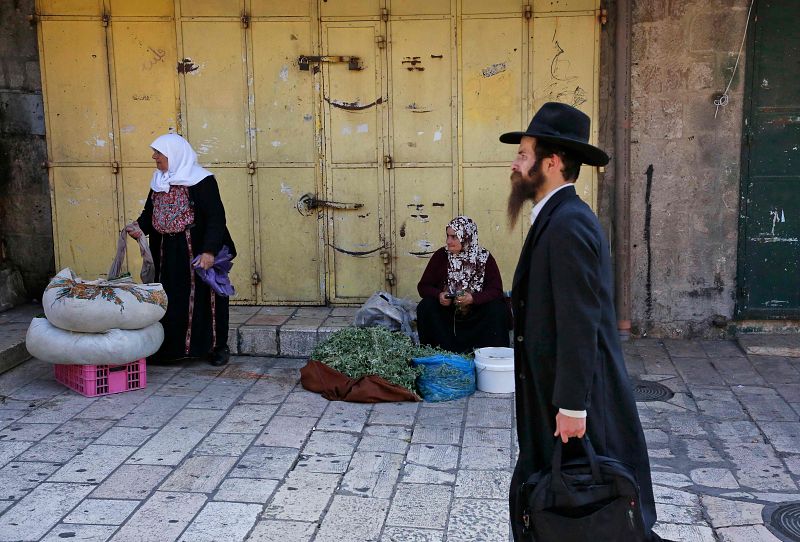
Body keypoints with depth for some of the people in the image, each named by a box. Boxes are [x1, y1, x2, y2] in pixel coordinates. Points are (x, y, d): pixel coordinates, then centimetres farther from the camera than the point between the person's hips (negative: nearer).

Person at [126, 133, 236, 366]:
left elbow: (216, 217, -15)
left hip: (196, 250, -6)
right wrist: (139, 226, -4)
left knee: (202, 298, 0)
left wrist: (209, 251, -24)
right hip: (167, 252, 6)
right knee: (169, 299, 4)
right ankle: (171, 348, 13)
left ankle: (217, 346, 13)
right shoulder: (158, 182, 11)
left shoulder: (201, 181, -12)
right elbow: (150, 212, 19)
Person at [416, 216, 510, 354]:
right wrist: (439, 295, -24)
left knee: (498, 309, -26)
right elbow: (423, 286, -2)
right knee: (425, 307, -24)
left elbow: (496, 290, -15)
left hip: (477, 316, -1)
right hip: (446, 313, 1)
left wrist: (472, 298, -32)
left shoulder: (484, 258, -7)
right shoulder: (441, 256, -4)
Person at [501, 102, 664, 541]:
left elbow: (579, 324, -24)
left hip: (575, 399, -10)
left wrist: (571, 406, -22)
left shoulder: (568, 224, -21)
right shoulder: (559, 218, 11)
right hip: (555, 392, 10)